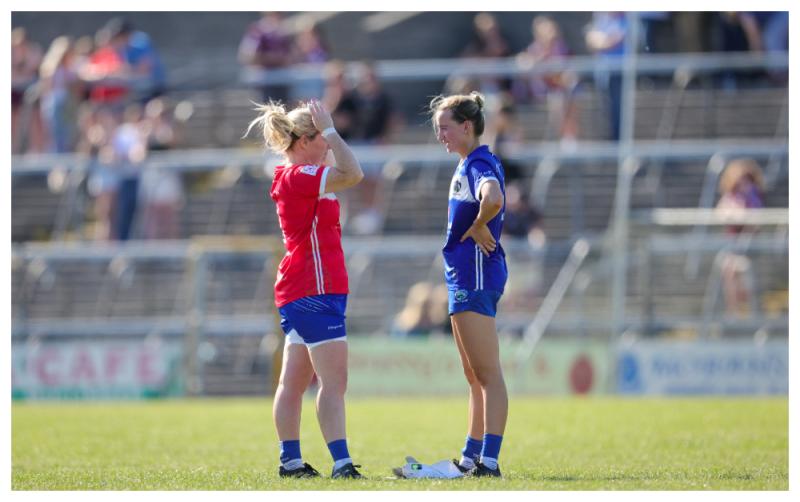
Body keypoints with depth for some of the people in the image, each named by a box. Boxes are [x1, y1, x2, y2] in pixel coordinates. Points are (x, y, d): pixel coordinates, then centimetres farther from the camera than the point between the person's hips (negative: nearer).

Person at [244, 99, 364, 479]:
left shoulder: (292, 177, 15)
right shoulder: (299, 176, -15)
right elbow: (352, 174, -28)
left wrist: (328, 132, 21)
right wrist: (330, 129, -19)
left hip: (297, 292, 11)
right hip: (315, 290, -11)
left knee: (294, 381, 11)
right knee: (334, 381, -13)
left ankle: (290, 460, 15)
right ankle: (341, 462, -17)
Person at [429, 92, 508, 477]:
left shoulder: (479, 164, -15)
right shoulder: (468, 165, 16)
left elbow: (494, 200, -36)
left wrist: (478, 227, -19)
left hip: (476, 276, -11)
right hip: (464, 277, 11)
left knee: (487, 374, -11)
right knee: (476, 377, 16)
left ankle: (488, 461, -13)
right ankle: (471, 457, 23)